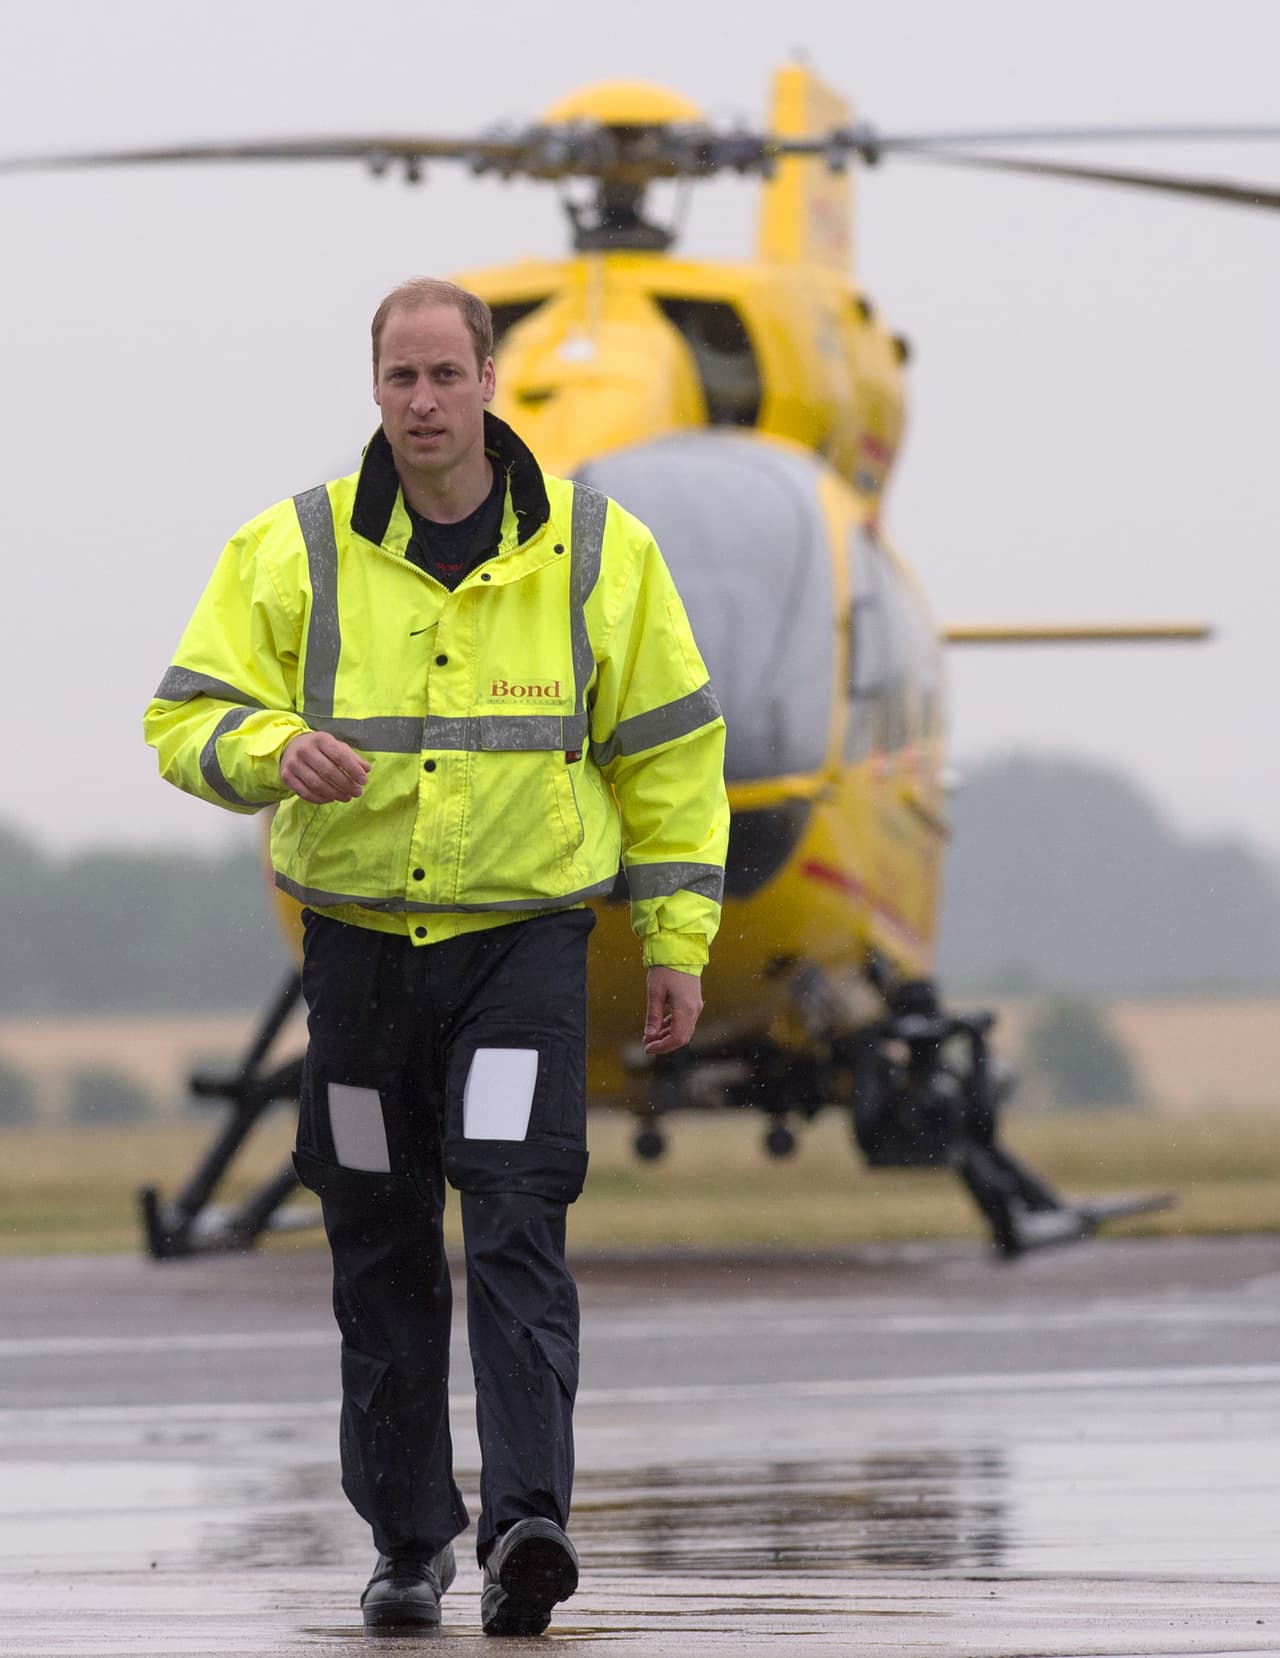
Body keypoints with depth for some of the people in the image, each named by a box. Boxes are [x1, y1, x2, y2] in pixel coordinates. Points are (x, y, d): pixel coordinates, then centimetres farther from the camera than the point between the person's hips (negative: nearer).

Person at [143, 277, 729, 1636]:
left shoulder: (593, 552, 1)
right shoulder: (294, 552, 0)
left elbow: (669, 748, 8)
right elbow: (187, 720, 0)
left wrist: (678, 937, 4)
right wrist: (274, 753, -23)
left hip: (526, 934, -2)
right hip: (356, 942, 2)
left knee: (517, 1225, -15)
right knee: (381, 1254, 6)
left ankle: (527, 1523, -22)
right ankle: (408, 1537, 17)